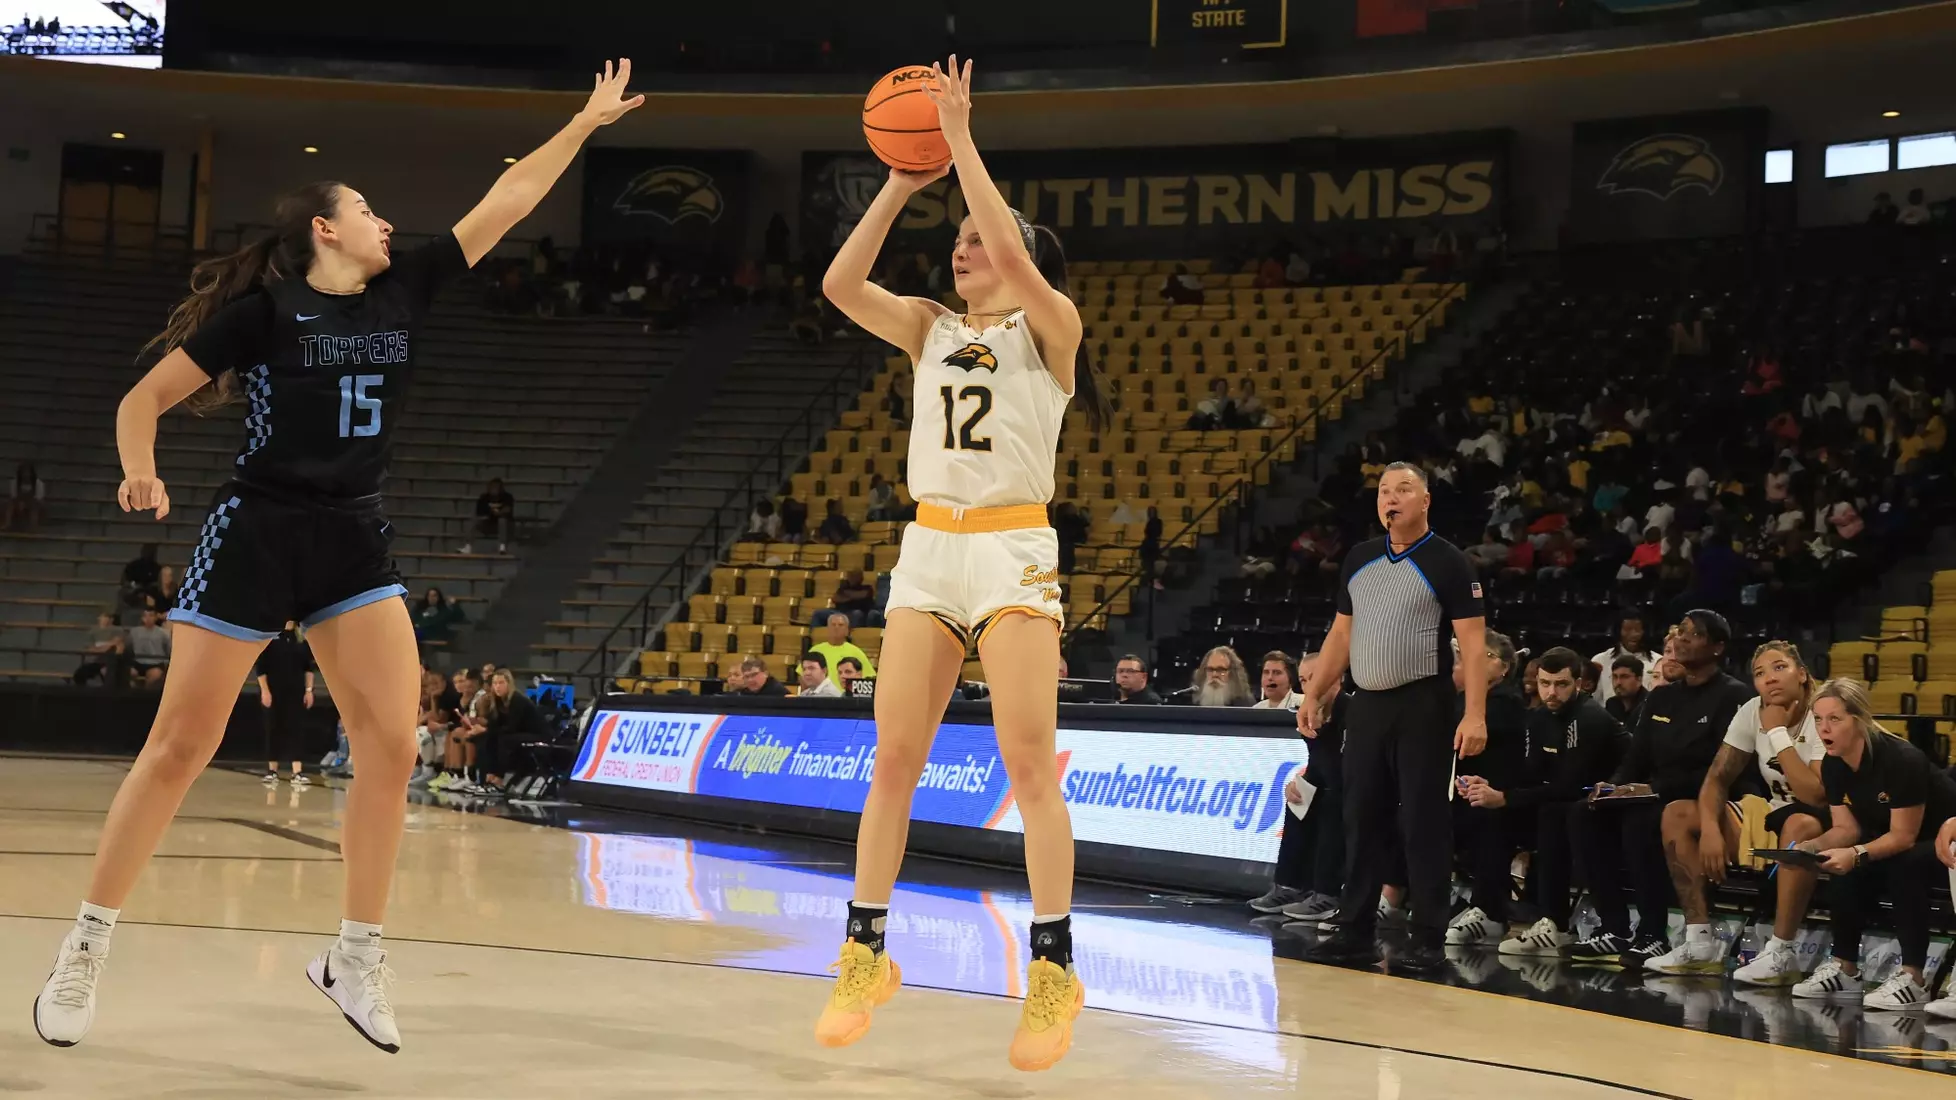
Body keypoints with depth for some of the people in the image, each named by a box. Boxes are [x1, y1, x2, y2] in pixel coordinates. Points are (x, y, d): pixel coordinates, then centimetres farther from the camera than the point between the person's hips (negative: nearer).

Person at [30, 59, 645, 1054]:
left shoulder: (403, 293, 7)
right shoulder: (262, 311, -7)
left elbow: (504, 203, 8)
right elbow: (144, 398, -4)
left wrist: (588, 122, 8)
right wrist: (141, 475, -23)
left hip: (354, 541, 5)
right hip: (255, 535, -5)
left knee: (390, 744, -8)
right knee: (179, 748, -2)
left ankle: (355, 957, 4)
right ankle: (85, 948, 11)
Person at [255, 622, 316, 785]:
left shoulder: (301, 638, 4)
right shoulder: (270, 636, -6)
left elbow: (308, 667, 9)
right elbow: (261, 667, -7)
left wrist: (309, 690, 3)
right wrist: (264, 691, -12)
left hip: (296, 691, 3)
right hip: (274, 691, -3)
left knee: (297, 729, -4)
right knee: (274, 729, 6)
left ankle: (297, 773, -8)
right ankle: (272, 771, 18)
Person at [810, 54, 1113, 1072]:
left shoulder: (1049, 327, 0)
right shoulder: (930, 331, 14)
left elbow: (1013, 252, -19)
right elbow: (840, 284, 1)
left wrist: (959, 138, -14)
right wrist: (901, 185, -1)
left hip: (1014, 550, -5)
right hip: (928, 547, 5)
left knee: (1028, 762, -9)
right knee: (893, 756, 1)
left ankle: (1054, 969, -2)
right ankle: (865, 954, 9)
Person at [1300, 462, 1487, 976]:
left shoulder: (1447, 562, -6)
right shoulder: (1359, 559, 12)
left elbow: (1473, 642, -10)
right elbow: (1341, 633, 18)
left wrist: (1474, 714, -19)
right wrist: (1314, 695, 12)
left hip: (1423, 705, -6)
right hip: (1367, 703, 6)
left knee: (1425, 822, -3)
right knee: (1361, 818, 9)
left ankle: (1429, 941, 2)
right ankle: (1355, 932, 17)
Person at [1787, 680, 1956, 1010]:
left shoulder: (1901, 759, -30)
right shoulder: (1832, 765, -8)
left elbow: (1904, 836, -27)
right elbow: (1846, 828, -4)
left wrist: (1856, 854, -41)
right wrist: (1811, 846, -23)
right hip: (1892, 837, 7)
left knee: (1905, 865, -35)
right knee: (1842, 867, -17)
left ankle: (1912, 978, -29)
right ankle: (1844, 968, -6)